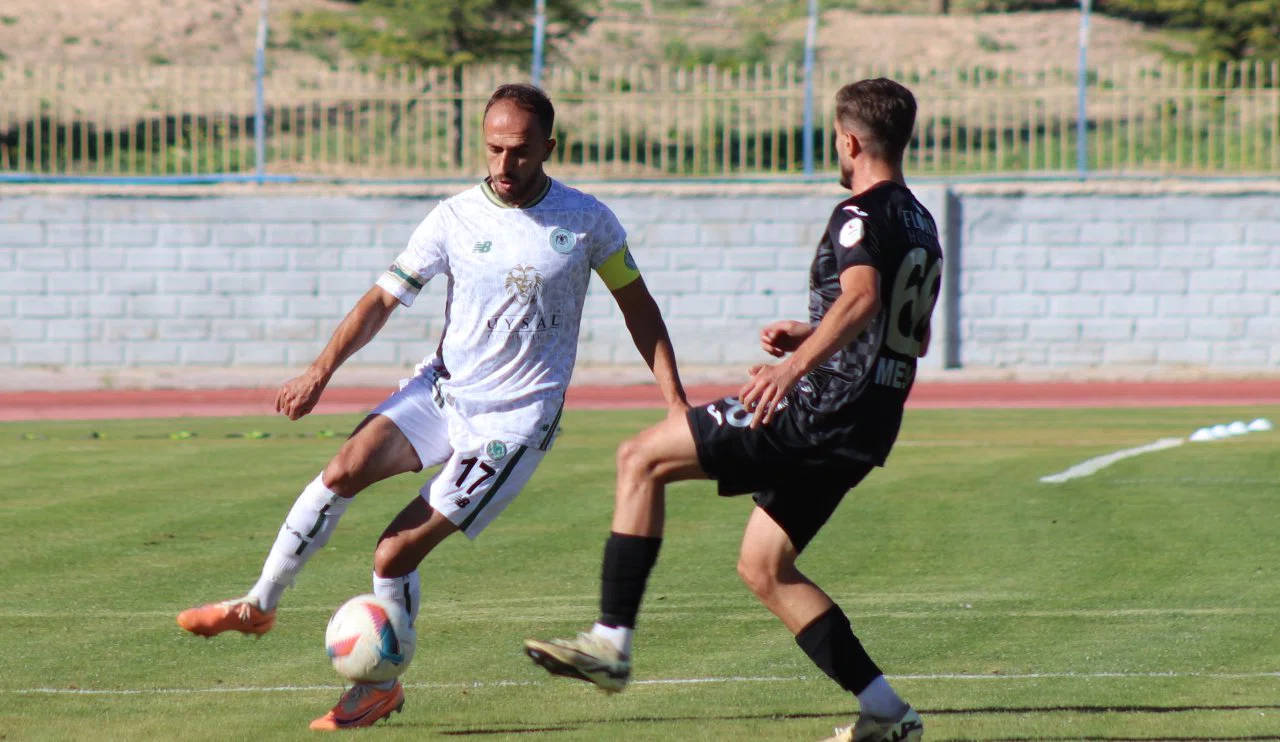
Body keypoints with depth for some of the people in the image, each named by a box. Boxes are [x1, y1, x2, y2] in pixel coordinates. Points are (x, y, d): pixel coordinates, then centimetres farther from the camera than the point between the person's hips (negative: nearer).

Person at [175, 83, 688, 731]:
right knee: (348, 466, -23)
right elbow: (385, 297, 0)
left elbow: (637, 306, 7)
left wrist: (676, 402, 4)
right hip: (441, 387, 3)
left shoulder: (586, 222, -4)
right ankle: (258, 606, -8)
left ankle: (383, 685, 9)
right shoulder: (454, 218, -2)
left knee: (396, 552, -12)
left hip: (515, 419, -3)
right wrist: (321, 371, -11)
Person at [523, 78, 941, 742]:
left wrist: (795, 365, -39)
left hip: (817, 413, -9)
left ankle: (611, 643, -13)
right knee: (762, 568, 18)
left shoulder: (861, 216, -10)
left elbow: (861, 297, -31)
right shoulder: (921, 227, 20)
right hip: (865, 432, 9)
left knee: (641, 459, -5)